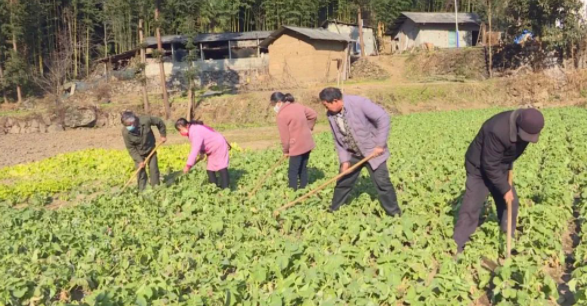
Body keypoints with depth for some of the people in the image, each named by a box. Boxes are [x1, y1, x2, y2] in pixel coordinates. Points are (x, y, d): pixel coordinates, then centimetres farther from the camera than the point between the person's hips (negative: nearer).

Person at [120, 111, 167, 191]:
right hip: (138, 153, -1)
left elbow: (160, 122, -10)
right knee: (140, 171, -2)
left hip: (150, 149, 1)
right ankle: (142, 190, 8)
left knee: (153, 169, 3)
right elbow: (130, 148, -17)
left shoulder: (146, 120, -29)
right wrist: (139, 160, -20)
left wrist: (163, 135, -2)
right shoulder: (125, 132, -27)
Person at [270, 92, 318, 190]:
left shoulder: (281, 115, -15)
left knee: (293, 172, 2)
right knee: (303, 169, 17)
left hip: (297, 146, -8)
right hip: (307, 143, 8)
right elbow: (313, 115, 15)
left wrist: (285, 150, 4)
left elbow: (285, 137, -12)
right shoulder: (298, 106, 6)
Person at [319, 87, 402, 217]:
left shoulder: (359, 103, -26)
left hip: (373, 151, -5)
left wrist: (380, 144, -24)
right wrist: (344, 160, -5)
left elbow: (383, 118, -25)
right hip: (352, 154, 5)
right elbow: (337, 139, 3)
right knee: (343, 182, 14)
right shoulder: (330, 115, -7)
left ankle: (394, 213, 10)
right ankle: (333, 209, 32)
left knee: (382, 183, -4)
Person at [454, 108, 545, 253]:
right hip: (480, 168, -7)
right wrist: (505, 188, -23)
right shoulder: (498, 131, -39)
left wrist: (509, 166, 10)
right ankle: (457, 249, -1)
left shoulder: (526, 125, -14)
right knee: (471, 208, -8)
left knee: (510, 203, 10)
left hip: (500, 167, 8)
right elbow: (490, 165, -31)